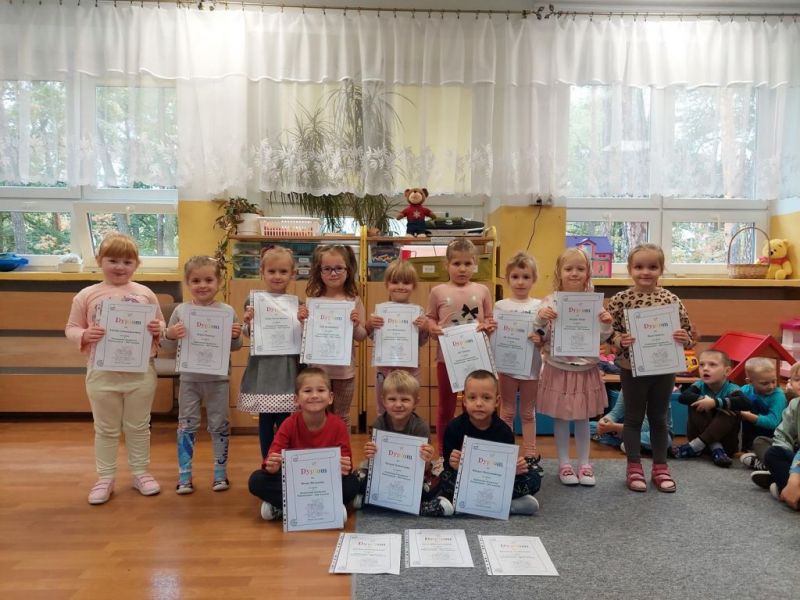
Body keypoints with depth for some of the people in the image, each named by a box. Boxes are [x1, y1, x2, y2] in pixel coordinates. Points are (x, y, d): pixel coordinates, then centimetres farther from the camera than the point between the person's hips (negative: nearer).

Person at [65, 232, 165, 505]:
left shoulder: (145, 294, 1)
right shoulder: (86, 295, -2)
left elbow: (160, 324, 8)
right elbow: (71, 328, 3)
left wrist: (158, 330, -15)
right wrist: (84, 335, -18)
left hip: (141, 372, 1)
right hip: (102, 373, 0)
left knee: (139, 427, 15)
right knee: (106, 429, 14)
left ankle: (140, 472, 30)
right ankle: (105, 478, 28)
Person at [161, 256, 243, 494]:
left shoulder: (227, 311, -6)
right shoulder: (181, 311, -3)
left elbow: (236, 346, 1)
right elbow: (168, 346, 4)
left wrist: (236, 336, -21)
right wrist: (169, 335, -17)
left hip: (218, 379, -1)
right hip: (189, 378, 1)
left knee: (219, 425, 10)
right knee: (186, 425, 9)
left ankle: (220, 472, 24)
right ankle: (184, 475, 21)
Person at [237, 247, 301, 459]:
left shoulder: (297, 304, 2)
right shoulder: (254, 301, 1)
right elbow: (251, 336, 1)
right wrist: (248, 321, -18)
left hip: (287, 369, 0)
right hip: (263, 369, 0)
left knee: (285, 422, 4)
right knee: (265, 422, 10)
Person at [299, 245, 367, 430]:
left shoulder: (354, 301, -4)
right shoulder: (313, 300, -3)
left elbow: (361, 336, -2)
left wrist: (355, 325, -22)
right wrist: (302, 321, -17)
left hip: (344, 369, -1)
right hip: (318, 367, 1)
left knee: (342, 416, 15)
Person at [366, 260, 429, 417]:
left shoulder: (418, 312, -6)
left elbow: (421, 343, -4)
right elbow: (372, 337, 1)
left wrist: (425, 329, -22)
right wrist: (369, 325, -17)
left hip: (409, 367, -1)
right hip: (384, 366, 1)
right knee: (383, 410, 15)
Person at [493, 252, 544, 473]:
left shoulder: (539, 306, 2)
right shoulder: (501, 306, 1)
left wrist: (540, 339, -20)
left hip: (531, 365, 1)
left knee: (528, 412, 13)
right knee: (507, 411, 9)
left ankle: (530, 455, 23)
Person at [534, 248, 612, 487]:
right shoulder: (550, 302, -8)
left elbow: (600, 339, 1)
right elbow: (540, 337, -6)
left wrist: (606, 324, -18)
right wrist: (540, 319, -24)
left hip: (585, 369, 1)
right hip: (558, 369, -1)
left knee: (583, 418, 14)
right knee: (561, 418, 11)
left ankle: (584, 463, 28)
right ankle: (564, 464, 25)